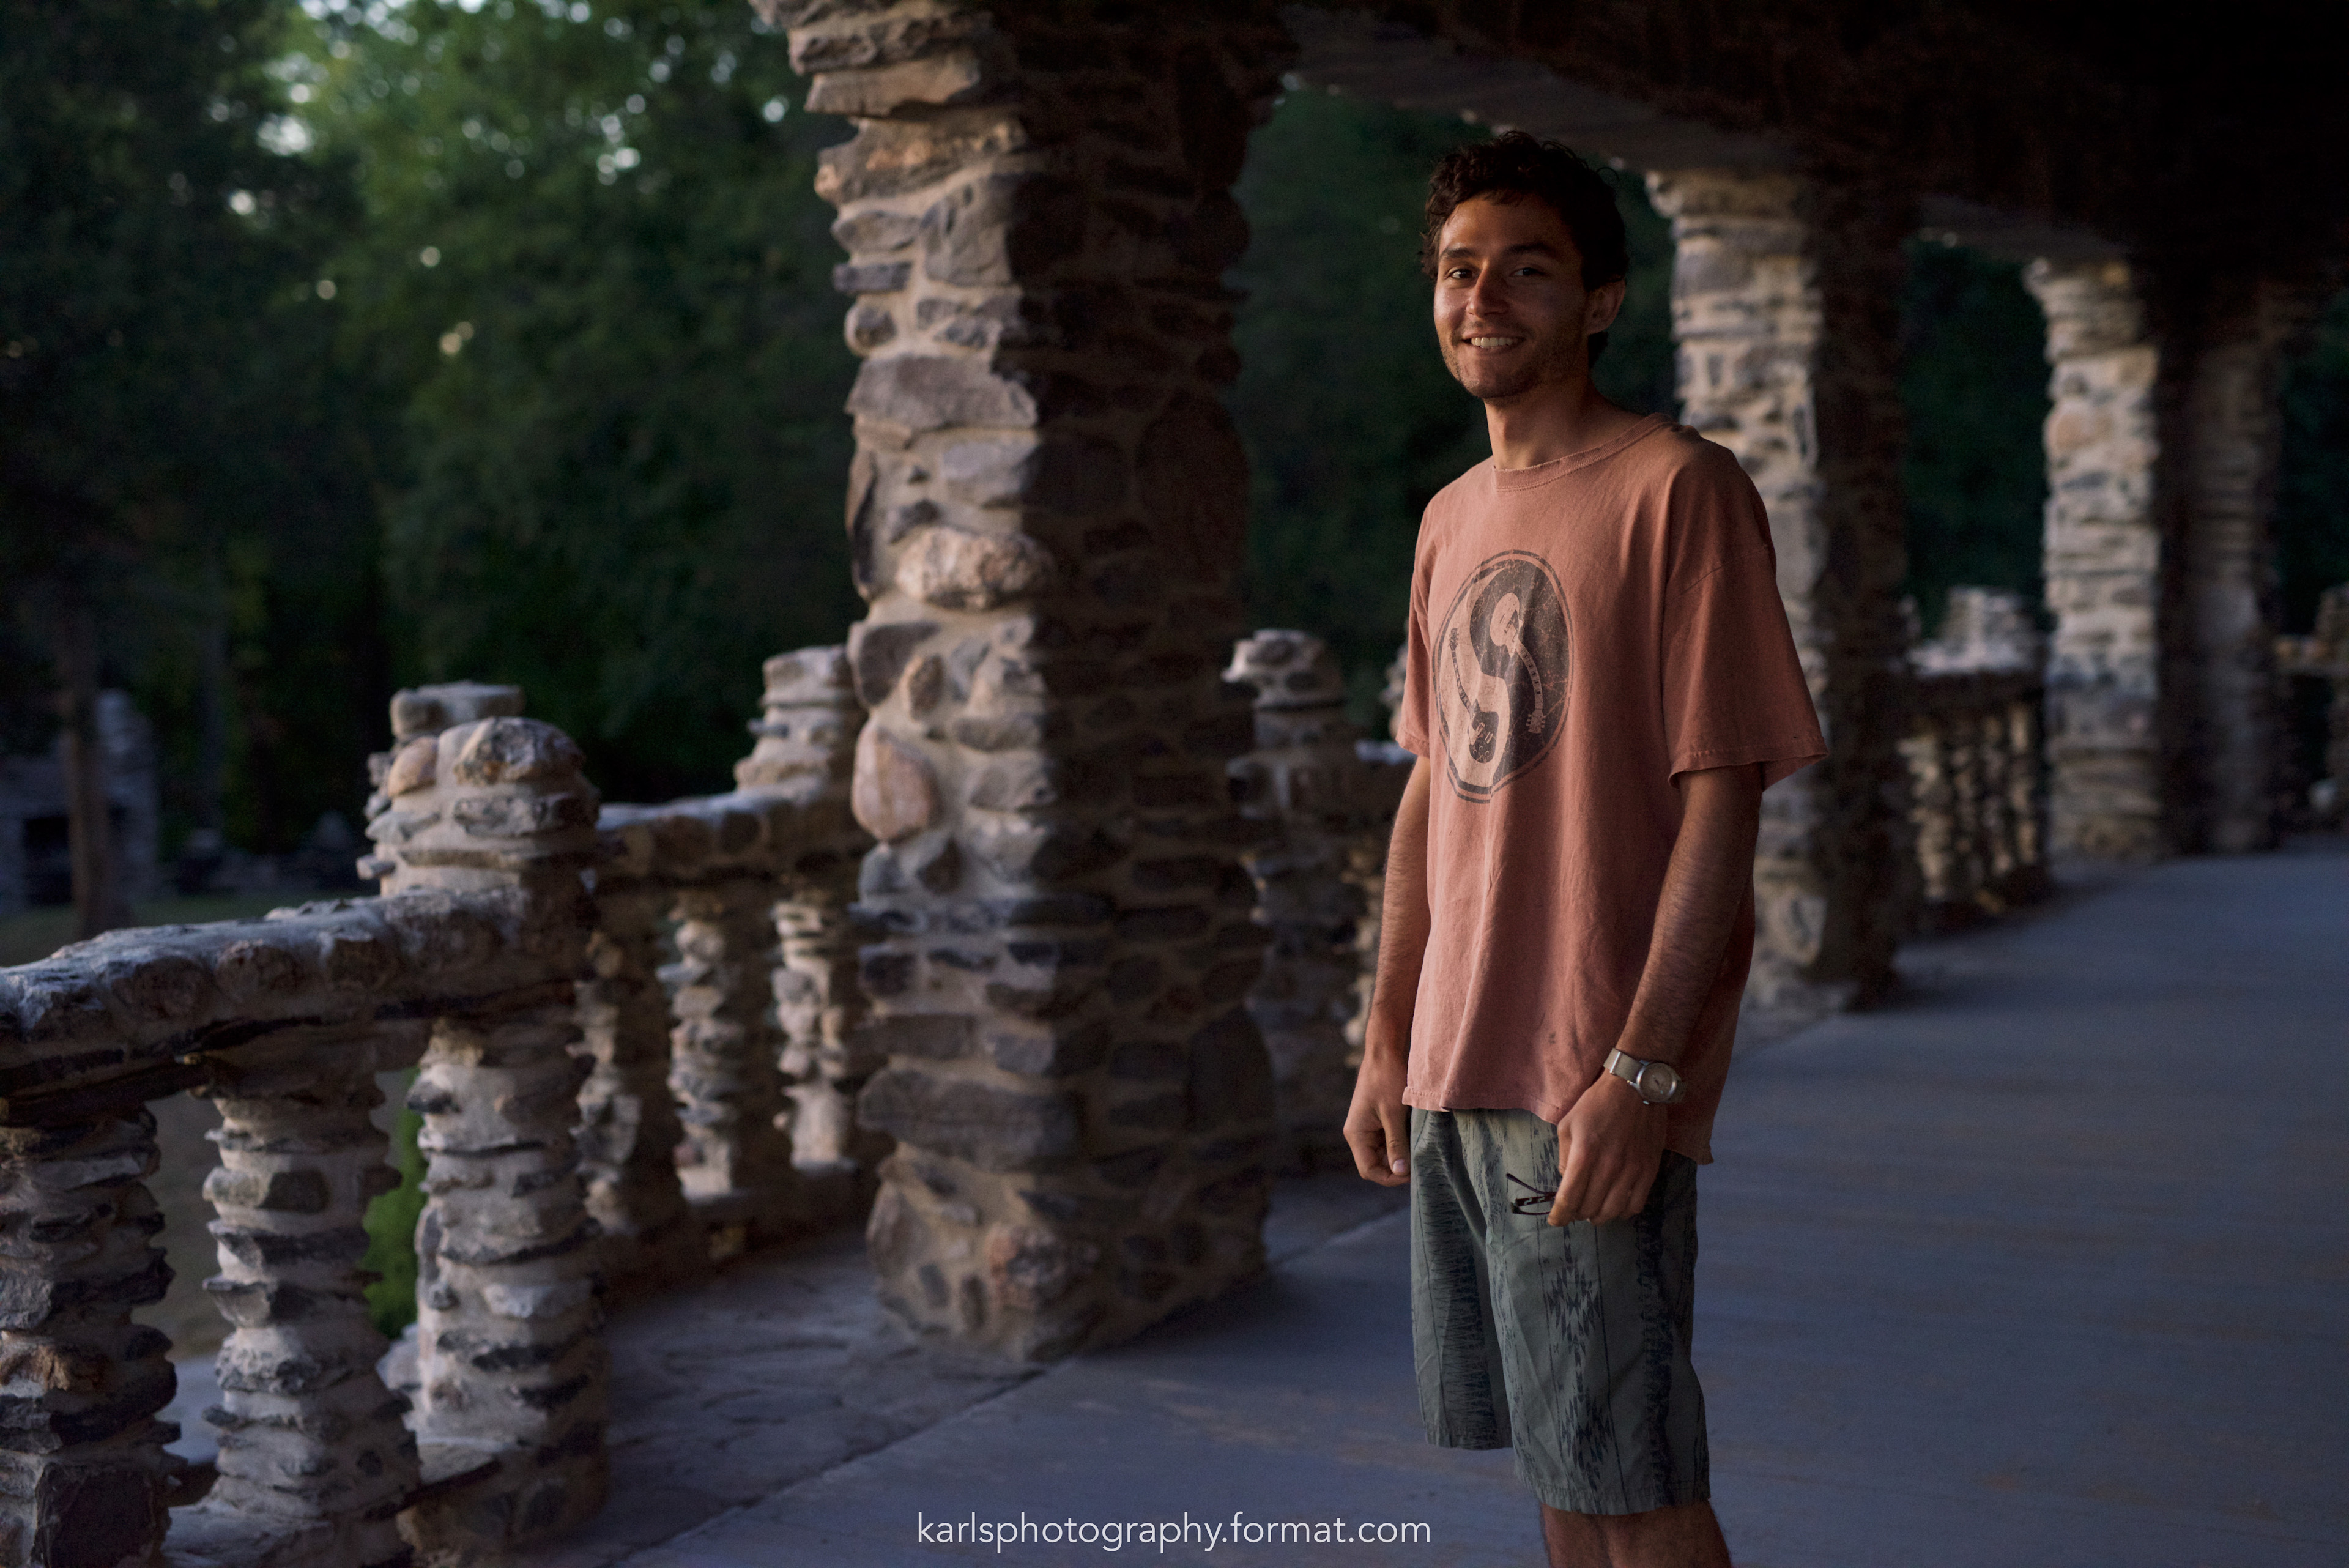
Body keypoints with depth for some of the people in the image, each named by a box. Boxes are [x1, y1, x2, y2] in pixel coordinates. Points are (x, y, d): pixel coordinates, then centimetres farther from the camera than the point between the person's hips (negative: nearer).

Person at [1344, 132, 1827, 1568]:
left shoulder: (1677, 487, -8)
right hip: (1455, 1075, 7)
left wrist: (1641, 1072, -19)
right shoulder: (1452, 520, 14)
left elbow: (1722, 800, -13)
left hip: (1596, 1087, -7)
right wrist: (1387, 1042, 14)